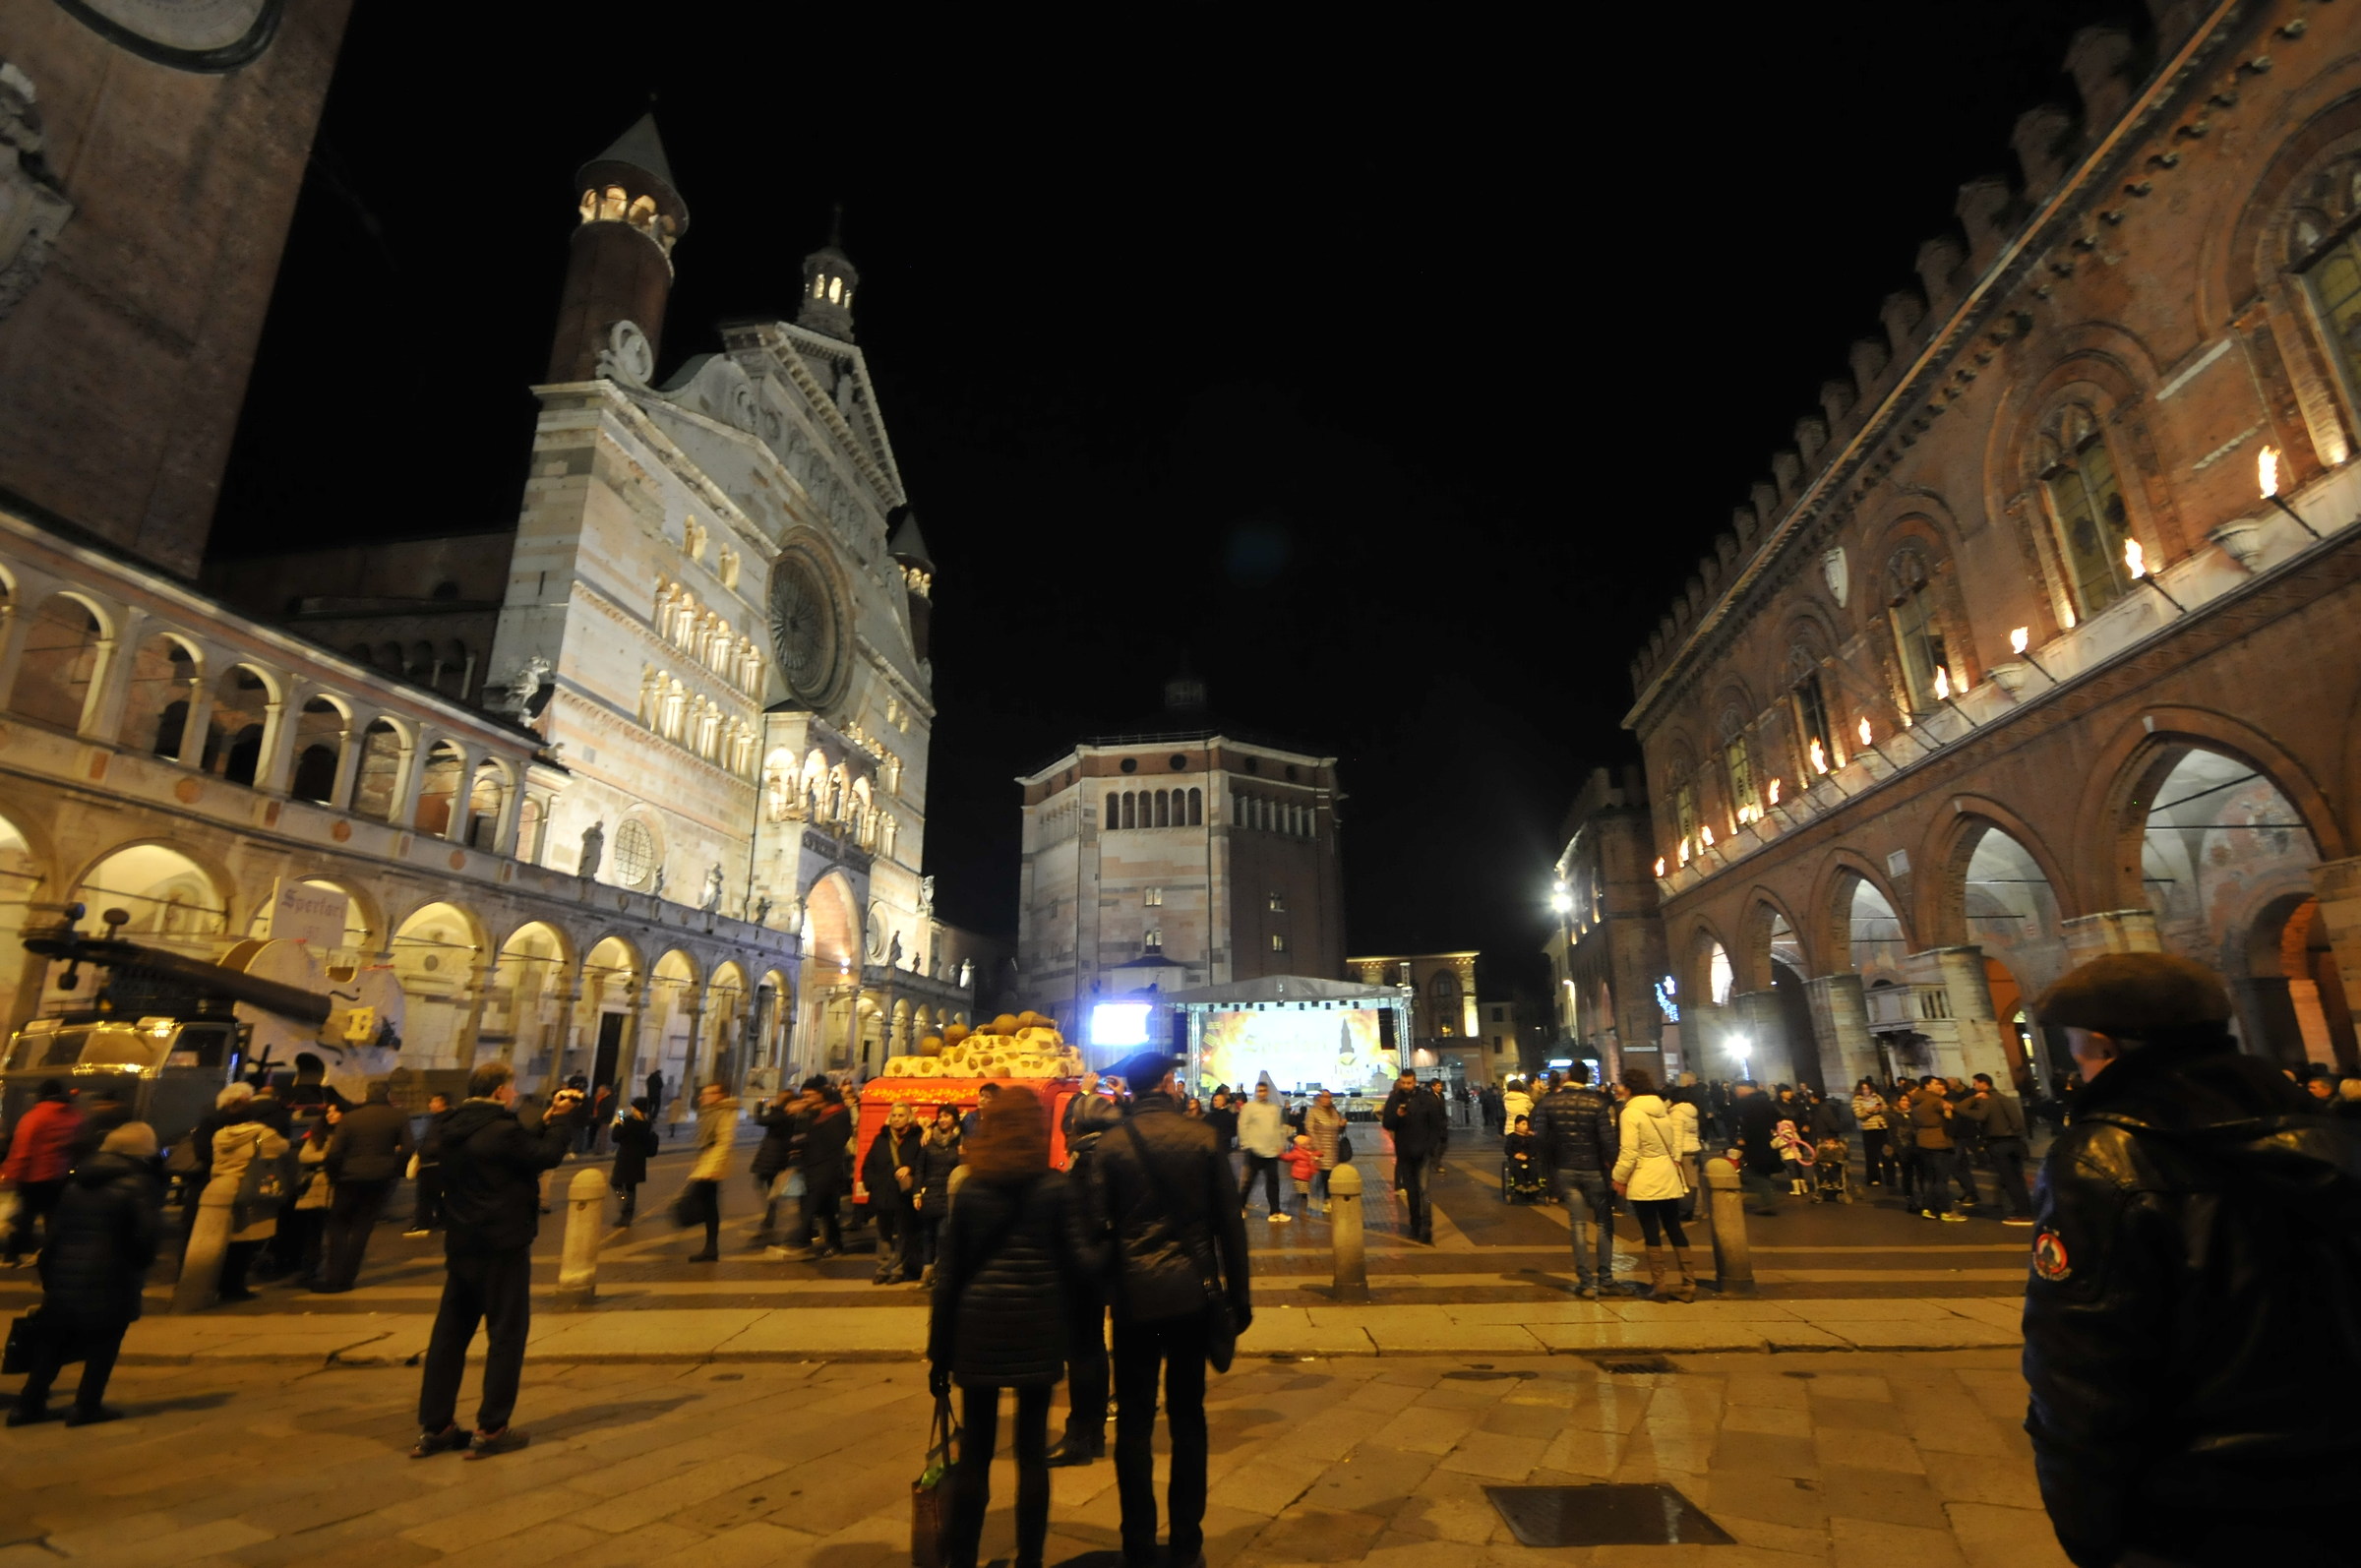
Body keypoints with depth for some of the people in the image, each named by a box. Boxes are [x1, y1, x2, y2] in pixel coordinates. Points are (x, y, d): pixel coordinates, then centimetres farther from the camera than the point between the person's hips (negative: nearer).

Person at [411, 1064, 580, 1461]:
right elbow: (547, 1155, -12)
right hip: (503, 1246, -8)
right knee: (506, 1334, 3)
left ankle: (434, 1427, 19)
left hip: (461, 1244, 8)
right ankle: (490, 1429, 7)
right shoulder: (502, 1129, -21)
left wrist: (549, 1118, 7)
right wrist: (563, 1118, -1)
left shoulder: (454, 1129, 6)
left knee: (449, 1333, 13)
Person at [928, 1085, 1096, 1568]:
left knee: (975, 1450, 13)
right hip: (1038, 1325, -1)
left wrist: (939, 1350, 8)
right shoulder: (1054, 1187, -5)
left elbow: (948, 1274, 1)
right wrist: (1105, 1263, 15)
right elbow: (1078, 1260, -7)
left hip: (980, 1325, 1)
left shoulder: (971, 1189, 0)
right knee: (1032, 1447, 11)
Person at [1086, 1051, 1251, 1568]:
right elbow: (1229, 1221, -3)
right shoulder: (1202, 1138, -6)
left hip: (1133, 1296, 0)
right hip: (1192, 1293, 1)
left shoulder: (1110, 1144, -7)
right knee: (1187, 1418, 14)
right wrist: (1239, 1293, 6)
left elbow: (1095, 1225, -8)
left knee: (1134, 1422, 12)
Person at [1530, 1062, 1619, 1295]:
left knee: (1578, 1224, 7)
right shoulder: (1598, 1101, -12)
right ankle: (1605, 1277, 18)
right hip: (1593, 1169, -1)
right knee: (1604, 1222, 15)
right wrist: (1611, 1164, -4)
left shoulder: (1549, 1101, -5)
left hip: (1565, 1170, 2)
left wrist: (1550, 1162, 8)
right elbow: (1607, 1138, -17)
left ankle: (1586, 1282, 6)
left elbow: (1540, 1136, -7)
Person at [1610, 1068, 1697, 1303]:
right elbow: (1676, 1137, 12)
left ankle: (1658, 1285, 6)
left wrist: (1620, 1178, -8)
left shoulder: (1631, 1112, -14)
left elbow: (1629, 1152, -17)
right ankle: (1688, 1283, 15)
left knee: (1651, 1231, 1)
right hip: (1669, 1177, 7)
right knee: (1674, 1228, 12)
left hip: (1644, 1180, -7)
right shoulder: (1663, 1107, 8)